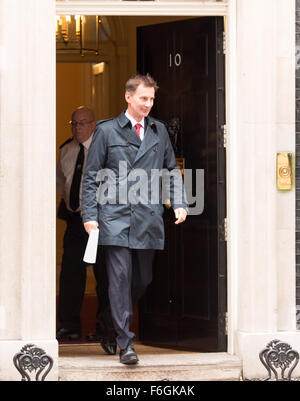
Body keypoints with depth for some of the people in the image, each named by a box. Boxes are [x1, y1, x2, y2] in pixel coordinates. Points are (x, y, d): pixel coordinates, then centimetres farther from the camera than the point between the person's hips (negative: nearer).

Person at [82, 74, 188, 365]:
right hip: (116, 218, -4)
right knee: (120, 276, -9)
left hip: (149, 220, 4)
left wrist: (179, 204, 7)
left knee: (143, 279, 7)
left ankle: (119, 317, 33)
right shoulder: (107, 131, 3)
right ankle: (125, 343, -6)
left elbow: (172, 170, 21)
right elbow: (91, 176, 3)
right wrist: (90, 216, -3)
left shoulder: (159, 131, 13)